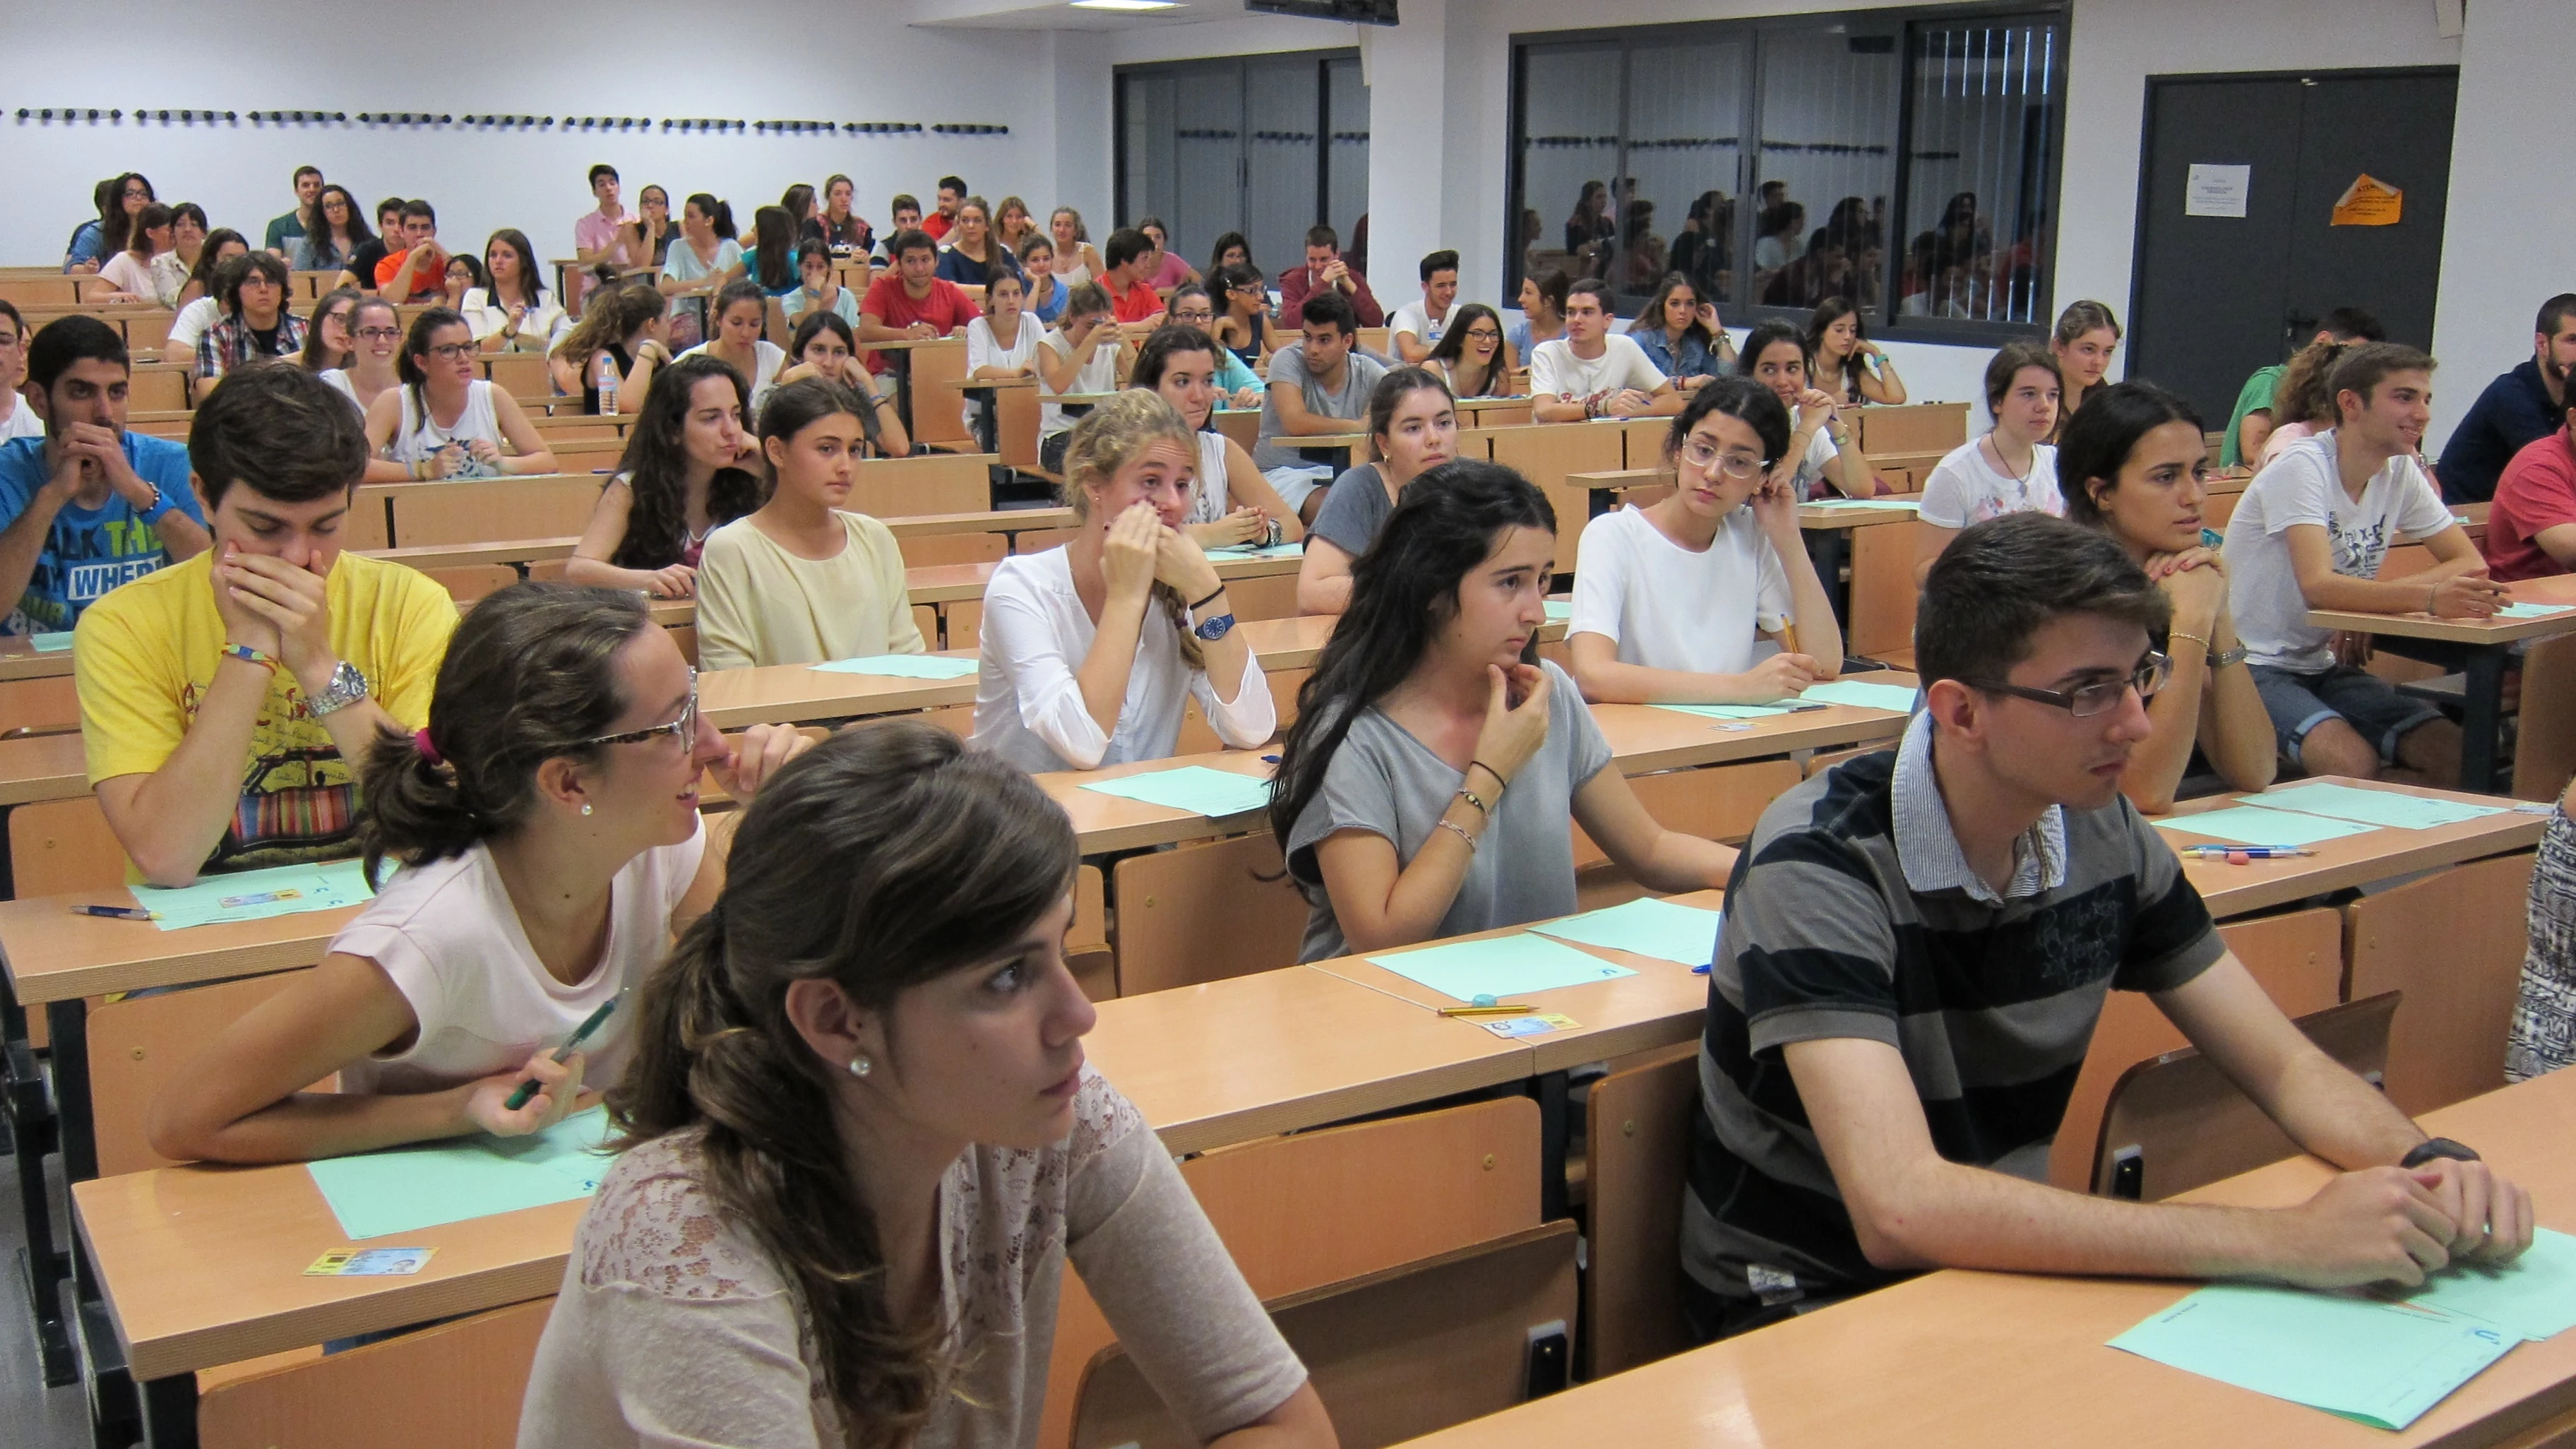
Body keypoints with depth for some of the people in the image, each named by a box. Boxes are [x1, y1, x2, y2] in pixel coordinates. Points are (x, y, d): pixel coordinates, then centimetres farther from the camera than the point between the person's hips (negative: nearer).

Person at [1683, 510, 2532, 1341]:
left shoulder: (2104, 836, -3)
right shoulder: (1821, 864, -24)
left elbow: (2288, 1069, 4)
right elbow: (1899, 1211, -34)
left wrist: (2427, 1162, -19)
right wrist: (2282, 1240, -35)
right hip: (1804, 1303, -6)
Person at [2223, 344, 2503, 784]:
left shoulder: (2400, 472, 5)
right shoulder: (2303, 467, -17)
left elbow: (2470, 562, 1)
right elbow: (2318, 586, -30)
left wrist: (2376, 599, -18)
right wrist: (2428, 597, -45)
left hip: (2324, 666, 7)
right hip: (2256, 667, -7)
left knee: (2457, 756, -11)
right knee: (2356, 766, -31)